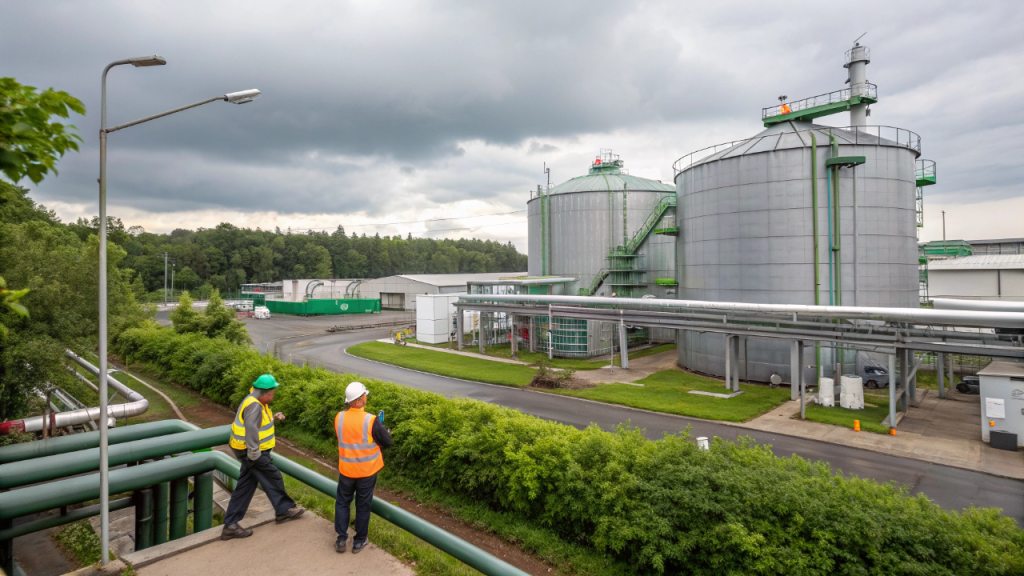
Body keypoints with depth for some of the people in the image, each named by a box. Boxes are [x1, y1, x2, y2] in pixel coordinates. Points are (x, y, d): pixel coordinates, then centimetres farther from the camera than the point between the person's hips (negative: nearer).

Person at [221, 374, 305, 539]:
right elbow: (251, 430, -30)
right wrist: (254, 456, -28)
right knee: (272, 477, 5)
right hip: (252, 452, -10)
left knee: (245, 487, 14)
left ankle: (230, 526, 19)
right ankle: (284, 509, 23)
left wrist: (273, 418, 8)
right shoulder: (254, 406, -24)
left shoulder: (258, 403, 8)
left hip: (250, 451, 10)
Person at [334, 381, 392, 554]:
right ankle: (359, 542, 26)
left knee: (342, 503, 22)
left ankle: (341, 539, 25)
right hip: (367, 470, -2)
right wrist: (384, 431, 9)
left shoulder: (339, 418, -10)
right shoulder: (371, 421, -23)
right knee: (363, 506, 14)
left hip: (346, 470, 3)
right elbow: (387, 442, -14)